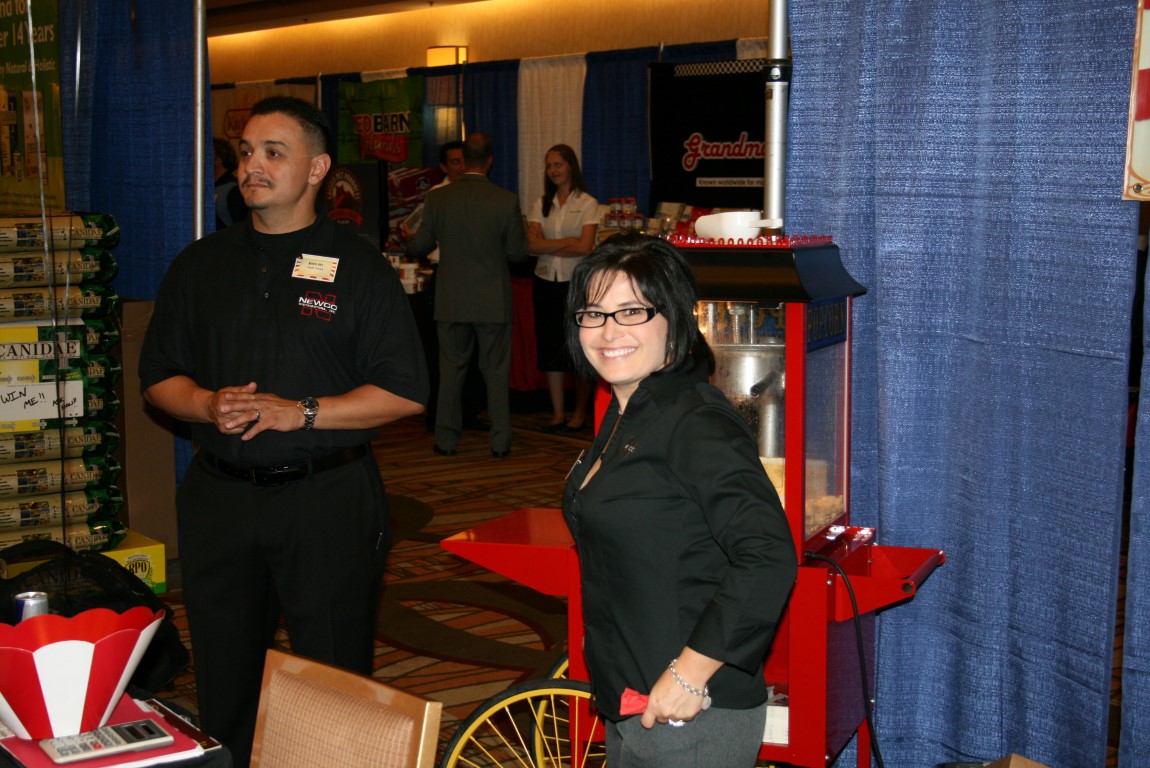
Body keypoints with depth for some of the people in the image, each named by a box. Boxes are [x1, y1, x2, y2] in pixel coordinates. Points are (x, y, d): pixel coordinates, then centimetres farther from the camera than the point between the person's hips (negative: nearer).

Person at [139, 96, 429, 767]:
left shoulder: (359, 268, -1)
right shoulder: (200, 265, 11)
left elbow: (406, 393, -6)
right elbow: (160, 377, 13)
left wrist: (299, 412, -16)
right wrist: (210, 405, -9)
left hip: (328, 500, -3)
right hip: (217, 498, 4)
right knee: (224, 680, 12)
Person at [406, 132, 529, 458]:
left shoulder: (437, 198, -7)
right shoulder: (506, 200, -11)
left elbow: (419, 247, 1)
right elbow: (518, 252, -5)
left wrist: (408, 238, 24)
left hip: (451, 301, 1)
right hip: (493, 302, -1)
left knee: (451, 370, 11)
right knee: (496, 371, 8)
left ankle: (446, 440, 16)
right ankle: (500, 441, 12)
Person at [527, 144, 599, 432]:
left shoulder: (587, 203, -2)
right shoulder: (541, 204, 9)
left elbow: (585, 247, -13)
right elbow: (534, 244, -3)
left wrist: (548, 247, -8)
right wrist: (567, 242, -13)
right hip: (546, 282, 4)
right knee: (549, 346, 5)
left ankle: (579, 412, 13)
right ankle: (557, 413, 12)